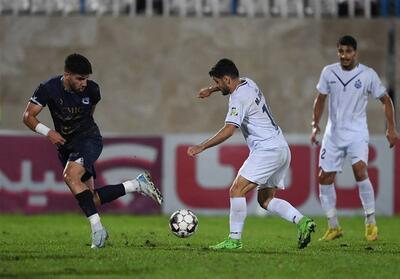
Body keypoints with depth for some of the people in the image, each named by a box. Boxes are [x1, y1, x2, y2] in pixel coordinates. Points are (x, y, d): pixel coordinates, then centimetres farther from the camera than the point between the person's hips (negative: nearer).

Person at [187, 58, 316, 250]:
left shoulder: (239, 98, -15)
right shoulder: (248, 83, 13)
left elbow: (228, 131, -23)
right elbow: (233, 84, 41)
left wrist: (201, 147, -22)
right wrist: (211, 90, 39)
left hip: (267, 150, -10)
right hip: (282, 149, 10)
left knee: (236, 190, -12)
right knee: (265, 200, 13)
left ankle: (234, 240, -14)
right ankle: (302, 221, -1)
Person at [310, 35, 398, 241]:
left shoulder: (368, 75, -7)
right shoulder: (329, 72, 1)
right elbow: (320, 99, 12)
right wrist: (315, 124, 0)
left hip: (357, 133, -4)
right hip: (333, 134, 4)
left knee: (360, 170, -25)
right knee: (324, 178, 2)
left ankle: (371, 222, -13)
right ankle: (333, 226, 17)